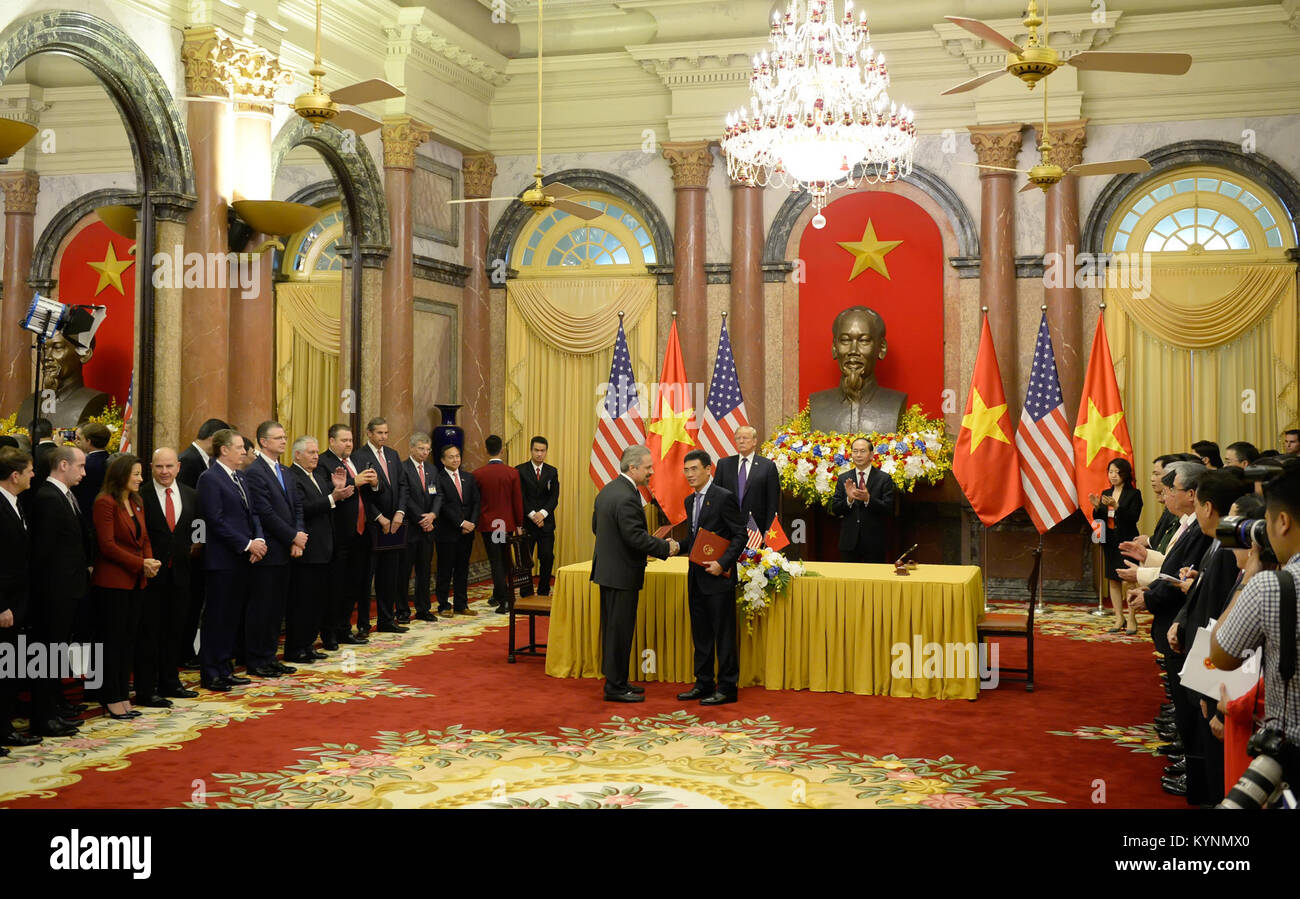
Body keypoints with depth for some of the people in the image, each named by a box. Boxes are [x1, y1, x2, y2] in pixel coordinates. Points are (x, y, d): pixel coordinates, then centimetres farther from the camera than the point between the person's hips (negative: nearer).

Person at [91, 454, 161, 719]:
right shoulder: (105, 503, -11)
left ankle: (123, 696, 17)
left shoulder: (136, 503, 14)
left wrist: (150, 561, -5)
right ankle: (112, 700, 6)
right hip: (112, 581, -8)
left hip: (135, 582, 8)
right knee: (113, 640, -1)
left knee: (128, 640, 10)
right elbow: (107, 545, -16)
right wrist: (140, 563, -17)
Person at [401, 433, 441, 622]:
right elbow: (405, 498, -13)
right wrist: (421, 519, -13)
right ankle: (402, 611, 9)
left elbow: (438, 495, 9)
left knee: (425, 570, 10)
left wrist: (433, 514, -9)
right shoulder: (402, 468, -9)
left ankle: (423, 609, 17)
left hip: (427, 528, 6)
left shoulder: (432, 469, 13)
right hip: (408, 528, -6)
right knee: (404, 571, 1)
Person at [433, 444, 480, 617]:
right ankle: (444, 606, 9)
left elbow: (477, 502, 7)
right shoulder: (438, 479, -7)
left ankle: (461, 605, 17)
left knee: (462, 570, 10)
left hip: (466, 532, 5)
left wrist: (472, 523, -7)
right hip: (447, 532, -5)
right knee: (445, 570, 2)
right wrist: (461, 523, -16)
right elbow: (443, 506, -14)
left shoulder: (469, 478, 12)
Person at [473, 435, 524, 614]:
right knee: (504, 561, 17)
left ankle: (504, 601, -6)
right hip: (507, 523, 2)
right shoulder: (512, 473, -5)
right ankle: (498, 595, 30)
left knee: (496, 562, -1)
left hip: (488, 524, -2)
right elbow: (518, 501, -3)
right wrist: (519, 525, 5)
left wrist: (474, 522, 15)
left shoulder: (478, 474, -7)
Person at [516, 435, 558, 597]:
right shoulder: (520, 470, 1)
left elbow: (554, 497, 2)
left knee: (547, 558, -1)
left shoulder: (552, 471, 9)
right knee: (525, 559, 2)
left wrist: (543, 513, -14)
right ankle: (526, 595, 10)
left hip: (546, 523, 2)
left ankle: (543, 593, 12)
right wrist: (532, 515, -14)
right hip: (526, 522, -2)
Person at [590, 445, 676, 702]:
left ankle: (615, 680, 25)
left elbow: (596, 526, 17)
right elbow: (635, 537, -24)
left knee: (612, 628, 16)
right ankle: (615, 686, 5)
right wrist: (666, 547, -15)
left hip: (606, 569, 10)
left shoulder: (606, 490, 9)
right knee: (620, 630, -2)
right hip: (622, 573, -10)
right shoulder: (627, 497, -22)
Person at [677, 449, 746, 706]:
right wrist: (677, 546, 4)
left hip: (718, 578, -8)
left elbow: (740, 535, -12)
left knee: (724, 635, -1)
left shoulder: (724, 497, -11)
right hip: (696, 577, 8)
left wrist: (723, 563, -20)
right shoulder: (690, 501, 14)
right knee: (700, 634, 14)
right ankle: (703, 684, 23)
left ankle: (727, 688, 6)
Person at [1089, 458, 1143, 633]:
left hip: (1127, 543, -6)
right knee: (1113, 581, 8)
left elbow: (1133, 517, -15)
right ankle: (1119, 619, 14)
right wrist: (1097, 507, -7)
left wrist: (1116, 506, -26)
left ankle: (1132, 620, 0)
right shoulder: (1106, 494, 12)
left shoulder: (1134, 494, -4)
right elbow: (1098, 519, 13)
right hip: (1109, 543, 6)